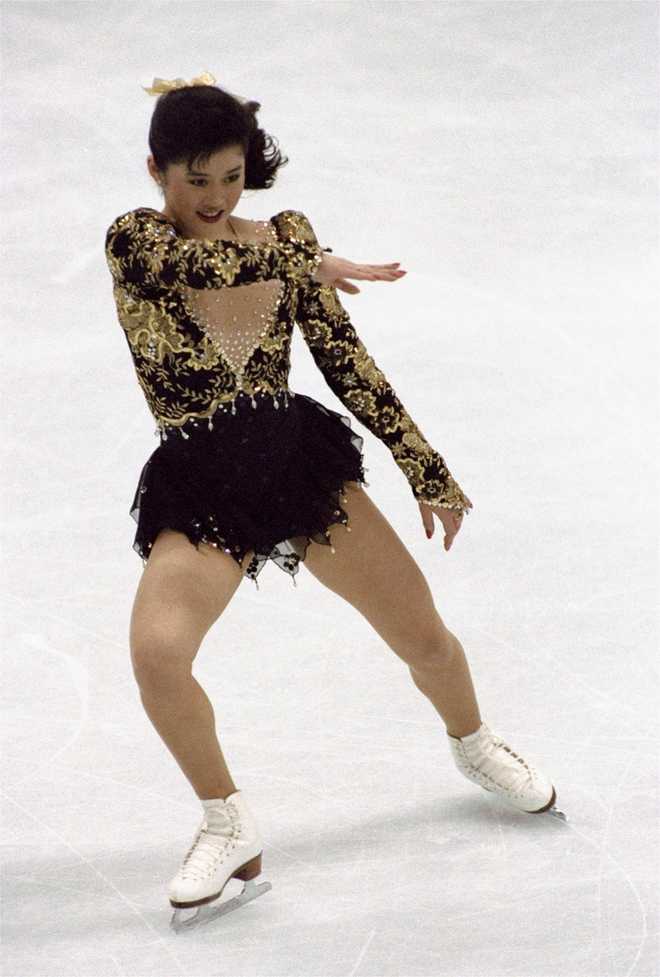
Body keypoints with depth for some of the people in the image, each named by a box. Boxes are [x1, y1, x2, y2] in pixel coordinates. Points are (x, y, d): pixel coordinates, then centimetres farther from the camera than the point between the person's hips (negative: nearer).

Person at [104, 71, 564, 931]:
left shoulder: (287, 238, 3)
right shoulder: (133, 241, -5)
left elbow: (348, 362, 4)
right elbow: (204, 261, -26)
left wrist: (427, 469, 2)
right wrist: (310, 264, -10)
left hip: (298, 460, 3)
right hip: (200, 489, -2)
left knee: (426, 637, 5)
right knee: (156, 651, -26)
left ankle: (474, 745, 40)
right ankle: (228, 828, -3)